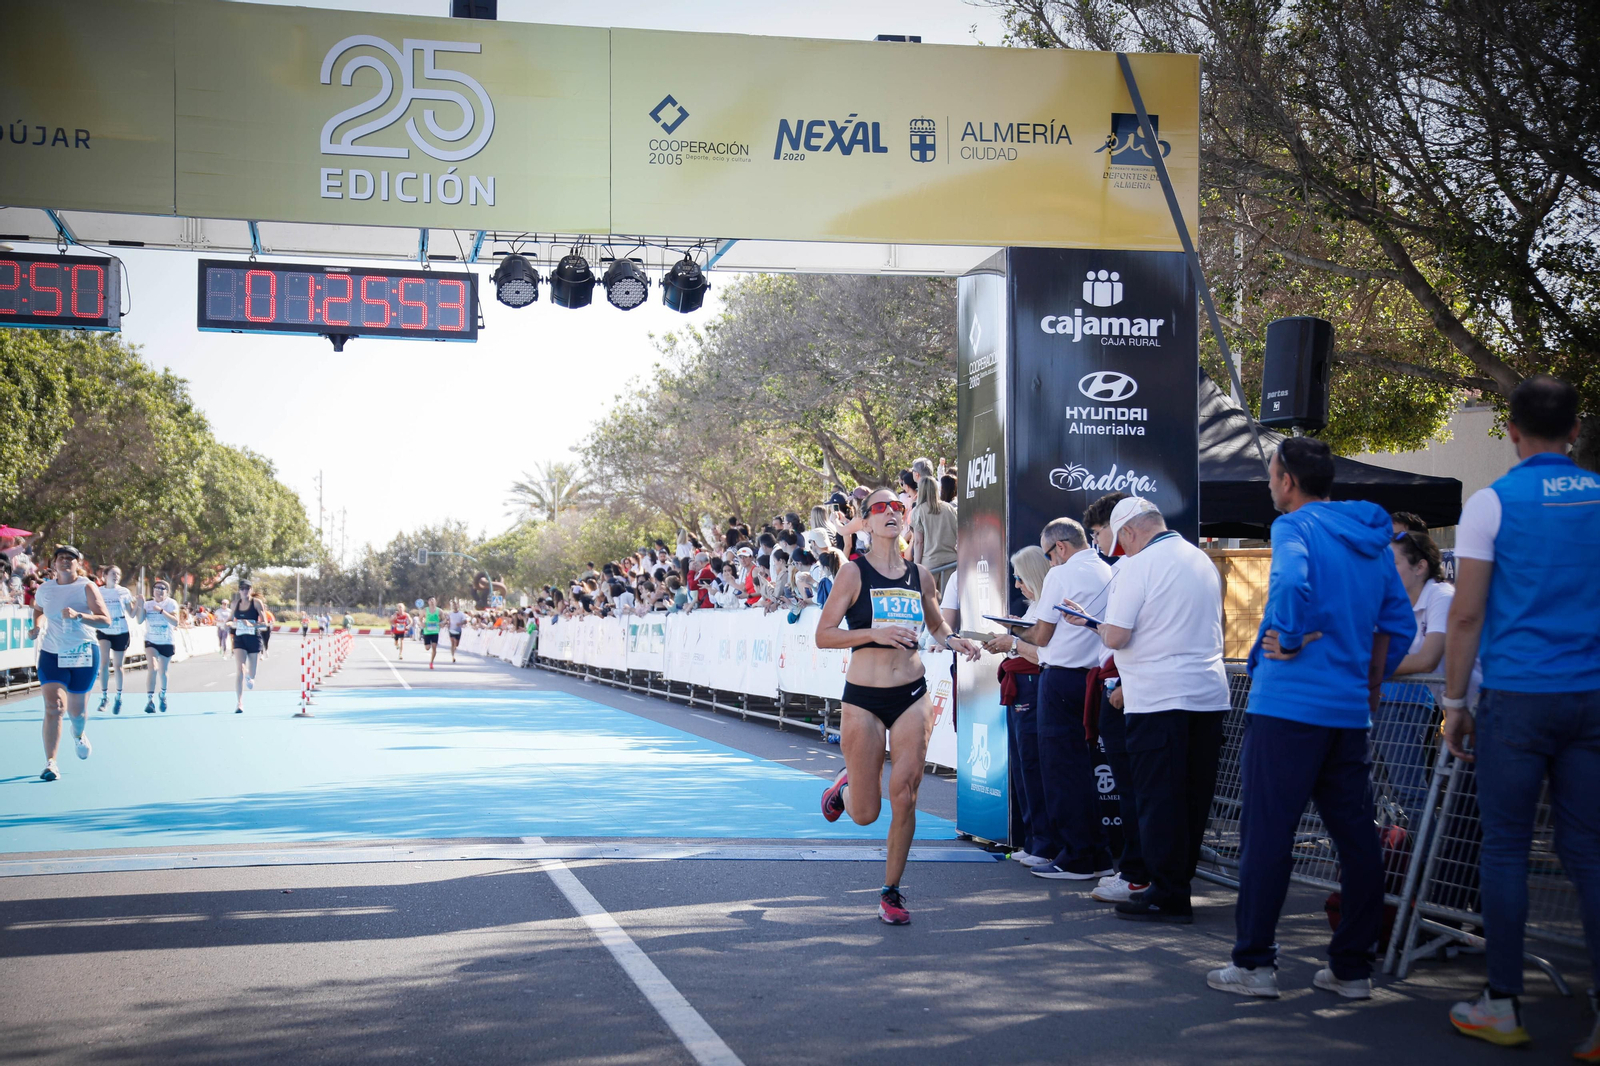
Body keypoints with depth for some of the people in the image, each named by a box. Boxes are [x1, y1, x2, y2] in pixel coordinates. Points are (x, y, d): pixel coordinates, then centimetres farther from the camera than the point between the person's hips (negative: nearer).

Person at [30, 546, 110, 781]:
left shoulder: (86, 587, -9)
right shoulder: (44, 589, 2)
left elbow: (105, 620, -16)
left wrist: (79, 615, -31)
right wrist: (36, 627, 4)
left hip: (83, 655, -1)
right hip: (51, 655, 1)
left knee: (75, 710, 12)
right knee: (53, 706, -16)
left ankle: (78, 736, 49)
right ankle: (50, 763, -15)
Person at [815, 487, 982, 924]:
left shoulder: (920, 575, 7)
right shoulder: (855, 573, -6)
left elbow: (937, 630, 22)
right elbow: (823, 635, -8)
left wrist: (954, 642, 0)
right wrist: (876, 632, -20)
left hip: (912, 695, 3)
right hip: (863, 698, -3)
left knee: (905, 797, -3)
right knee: (865, 813, 2)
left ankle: (892, 891, 13)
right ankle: (845, 786, 39)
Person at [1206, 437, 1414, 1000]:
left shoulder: (1296, 527, -7)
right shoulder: (1372, 539, 15)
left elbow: (1291, 581, -29)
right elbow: (1399, 624, 18)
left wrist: (1286, 642, -15)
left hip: (1287, 705, -7)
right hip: (1349, 711, 7)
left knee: (1266, 835, -1)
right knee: (1356, 837, 9)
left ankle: (1254, 964, 3)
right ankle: (1353, 968, 14)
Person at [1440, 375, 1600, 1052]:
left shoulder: (1493, 503, -4)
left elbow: (1467, 616, -6)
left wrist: (1454, 703, 2)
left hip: (1518, 697, -3)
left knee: (1505, 849, 4)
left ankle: (1503, 1007, 8)